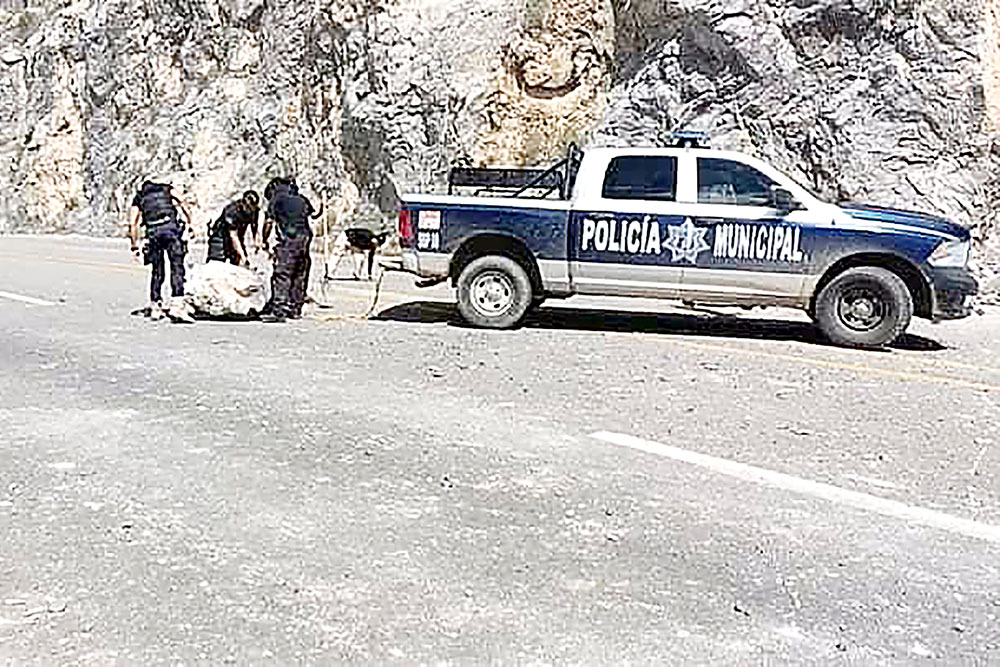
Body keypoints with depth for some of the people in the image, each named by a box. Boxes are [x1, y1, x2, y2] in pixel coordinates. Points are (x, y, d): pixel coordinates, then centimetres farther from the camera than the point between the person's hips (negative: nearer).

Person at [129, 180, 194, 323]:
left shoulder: (138, 198, 25)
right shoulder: (167, 189, 23)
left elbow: (133, 224, 19)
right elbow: (182, 204, 6)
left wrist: (135, 245, 23)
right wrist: (189, 222, 7)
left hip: (152, 231, 3)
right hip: (170, 228, -2)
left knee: (157, 271, 13)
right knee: (177, 267, -8)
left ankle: (155, 308, 15)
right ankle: (177, 306, -21)